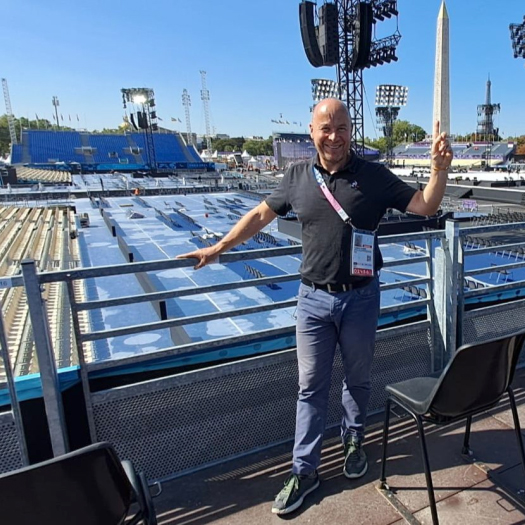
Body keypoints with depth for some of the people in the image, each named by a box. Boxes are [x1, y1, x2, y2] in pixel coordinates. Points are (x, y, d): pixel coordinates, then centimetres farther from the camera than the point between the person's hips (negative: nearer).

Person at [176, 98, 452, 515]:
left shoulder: (374, 176, -4)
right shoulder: (297, 176, 0)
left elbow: (426, 206, -2)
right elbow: (261, 215, 8)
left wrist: (439, 167, -20)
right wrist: (217, 249, 7)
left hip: (361, 298, 0)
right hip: (314, 298, 1)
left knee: (357, 380, 18)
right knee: (311, 387, 9)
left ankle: (353, 440, 45)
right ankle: (304, 471, 25)